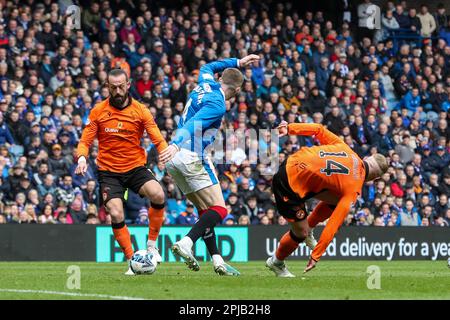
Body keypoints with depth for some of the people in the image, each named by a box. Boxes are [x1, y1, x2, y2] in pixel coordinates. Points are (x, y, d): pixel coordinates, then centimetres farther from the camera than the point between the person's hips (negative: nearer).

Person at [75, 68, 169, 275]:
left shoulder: (140, 110, 0)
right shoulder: (98, 112, 1)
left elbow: (158, 140, -6)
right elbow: (85, 141, 3)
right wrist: (82, 158, -18)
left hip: (136, 168, 0)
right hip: (109, 172, 0)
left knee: (158, 195, -27)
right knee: (116, 215, -18)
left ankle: (151, 244, -8)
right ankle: (131, 260, -1)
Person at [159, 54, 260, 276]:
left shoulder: (205, 84, 15)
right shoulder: (217, 104, -10)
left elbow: (207, 68, 39)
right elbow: (193, 125, -25)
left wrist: (238, 63, 43)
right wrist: (176, 145, -38)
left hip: (175, 160, 10)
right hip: (192, 156, -10)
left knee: (205, 211, 11)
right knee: (219, 210, -9)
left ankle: (217, 260, 5)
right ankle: (186, 243, -28)